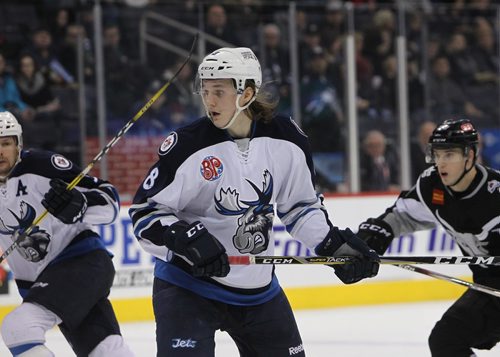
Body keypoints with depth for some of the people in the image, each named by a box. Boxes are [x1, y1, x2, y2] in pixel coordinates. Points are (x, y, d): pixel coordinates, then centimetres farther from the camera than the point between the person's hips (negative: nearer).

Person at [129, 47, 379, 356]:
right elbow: (145, 212, -12)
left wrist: (335, 244, -1)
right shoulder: (188, 146, -16)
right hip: (187, 286, -4)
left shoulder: (285, 140, -4)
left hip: (260, 288, 5)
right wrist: (188, 239, -28)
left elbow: (301, 205, 11)